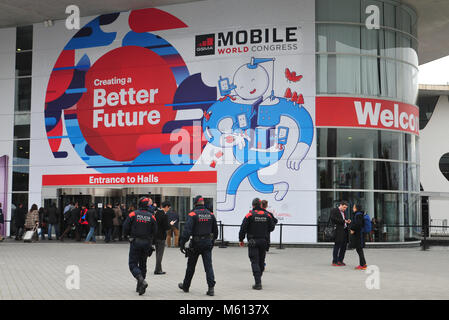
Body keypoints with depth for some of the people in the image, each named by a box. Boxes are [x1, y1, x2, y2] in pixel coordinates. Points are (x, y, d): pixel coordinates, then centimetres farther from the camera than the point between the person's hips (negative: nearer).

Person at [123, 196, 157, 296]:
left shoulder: (133, 214, -8)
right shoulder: (151, 216, -2)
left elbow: (125, 227, -7)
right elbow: (154, 231, 1)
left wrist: (129, 234, 14)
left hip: (135, 242, -3)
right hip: (147, 243, 3)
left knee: (133, 264, 1)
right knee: (143, 264, 15)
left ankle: (141, 281, -23)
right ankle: (139, 286, 18)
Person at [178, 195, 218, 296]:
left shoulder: (193, 214, -10)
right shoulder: (210, 214, 5)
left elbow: (187, 230, -18)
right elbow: (215, 230, 13)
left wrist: (182, 243, -15)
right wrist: (212, 240, 25)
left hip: (196, 243, -3)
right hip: (207, 243, 3)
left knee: (191, 266, 11)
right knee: (208, 265, 0)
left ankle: (185, 286, 27)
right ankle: (211, 288, -10)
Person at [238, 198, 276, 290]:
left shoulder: (250, 215, -8)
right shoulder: (267, 215, 2)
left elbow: (243, 228, -9)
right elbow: (272, 227, 8)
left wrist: (241, 239, 3)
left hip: (253, 242, -4)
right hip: (264, 241, 4)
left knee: (255, 262, -4)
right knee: (261, 261, 15)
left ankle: (258, 283, -13)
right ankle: (258, 280, 29)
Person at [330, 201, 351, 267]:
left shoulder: (343, 212, 22)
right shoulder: (334, 211, -2)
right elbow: (333, 219, -17)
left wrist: (347, 221, 6)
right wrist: (343, 221, -17)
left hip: (345, 231, 8)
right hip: (338, 231, -8)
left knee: (344, 246, 8)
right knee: (337, 246, -5)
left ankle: (340, 260, 17)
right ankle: (334, 261, 0)